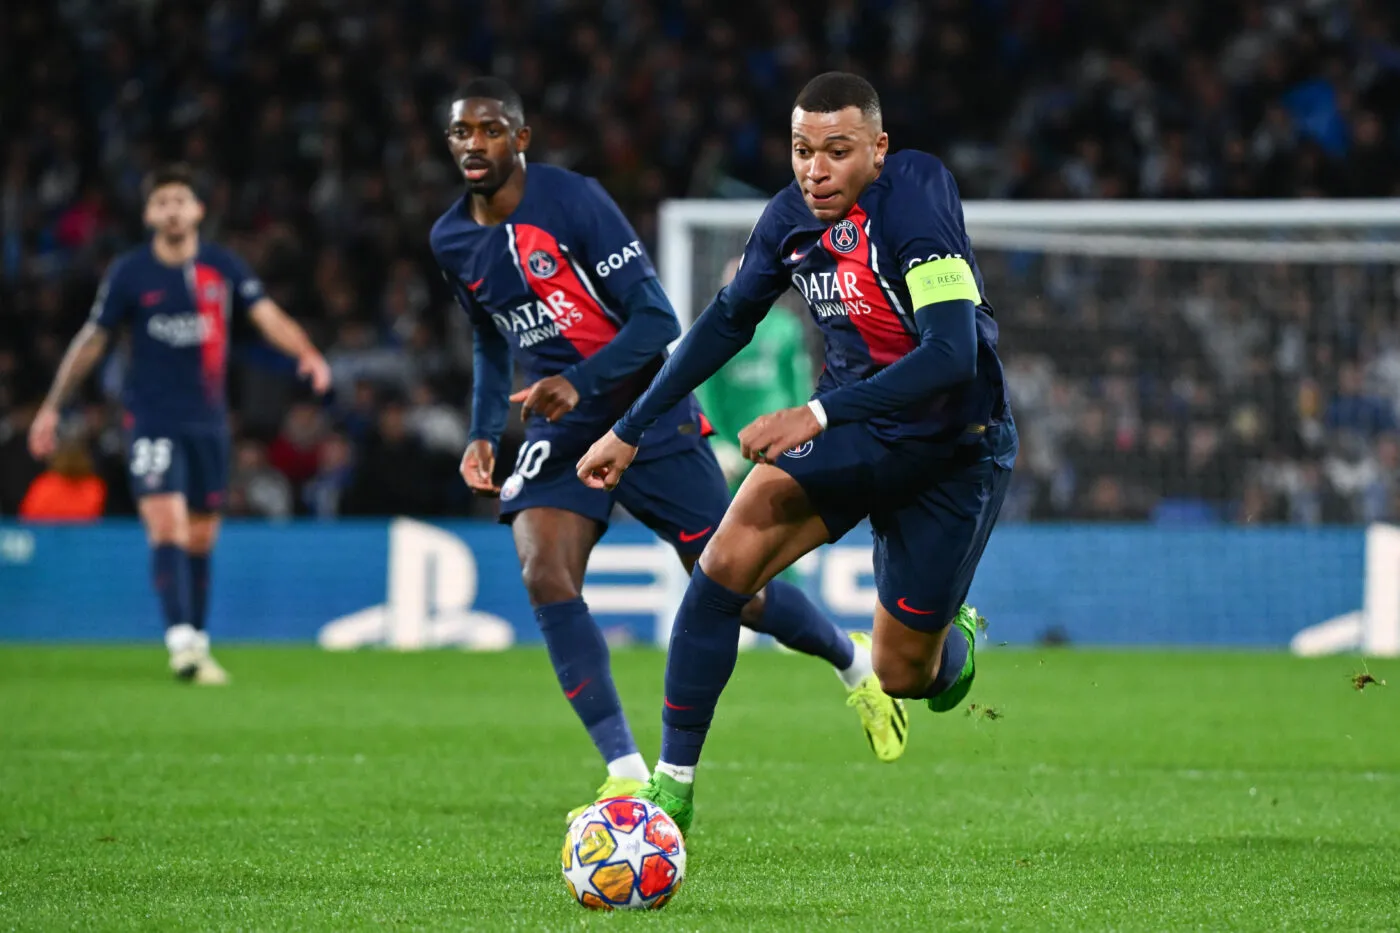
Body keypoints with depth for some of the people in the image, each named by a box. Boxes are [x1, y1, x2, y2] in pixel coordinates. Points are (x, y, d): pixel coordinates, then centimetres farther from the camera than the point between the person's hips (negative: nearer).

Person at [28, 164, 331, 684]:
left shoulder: (223, 268, 3)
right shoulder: (129, 273, -2)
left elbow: (268, 317, -4)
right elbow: (92, 341, 6)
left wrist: (305, 353, -24)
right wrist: (52, 407, 6)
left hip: (208, 421, 3)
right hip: (153, 420, -3)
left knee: (201, 538, 9)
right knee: (167, 526, -18)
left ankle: (198, 645, 19)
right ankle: (181, 641, -25)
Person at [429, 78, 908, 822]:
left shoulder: (572, 201, -16)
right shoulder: (451, 242, 4)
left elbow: (656, 319, -18)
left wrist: (579, 383, -31)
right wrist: (483, 434, 8)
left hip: (648, 419, -5)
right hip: (559, 434, 5)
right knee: (543, 576, -22)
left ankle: (854, 664, 30)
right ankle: (626, 774, -20)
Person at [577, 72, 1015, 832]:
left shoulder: (915, 206, -26)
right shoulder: (791, 216, -6)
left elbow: (952, 354, -34)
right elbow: (728, 321, 11)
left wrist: (818, 414, -40)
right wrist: (631, 431, 12)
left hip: (954, 449, -5)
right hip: (851, 424, 5)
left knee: (902, 675, 2)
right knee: (726, 563, -19)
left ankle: (952, 642, 42)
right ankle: (672, 786, -11)